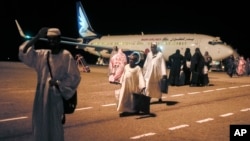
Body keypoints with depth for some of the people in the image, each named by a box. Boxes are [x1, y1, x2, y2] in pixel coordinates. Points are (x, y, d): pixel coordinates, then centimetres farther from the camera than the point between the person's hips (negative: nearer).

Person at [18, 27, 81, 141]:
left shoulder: (66, 56, -8)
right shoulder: (41, 54, 6)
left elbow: (75, 77, -9)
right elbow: (23, 53, -2)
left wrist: (58, 83, -19)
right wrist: (37, 37, -8)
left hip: (56, 96, -5)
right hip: (41, 96, 5)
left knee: (55, 127, 2)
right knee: (40, 126, 12)